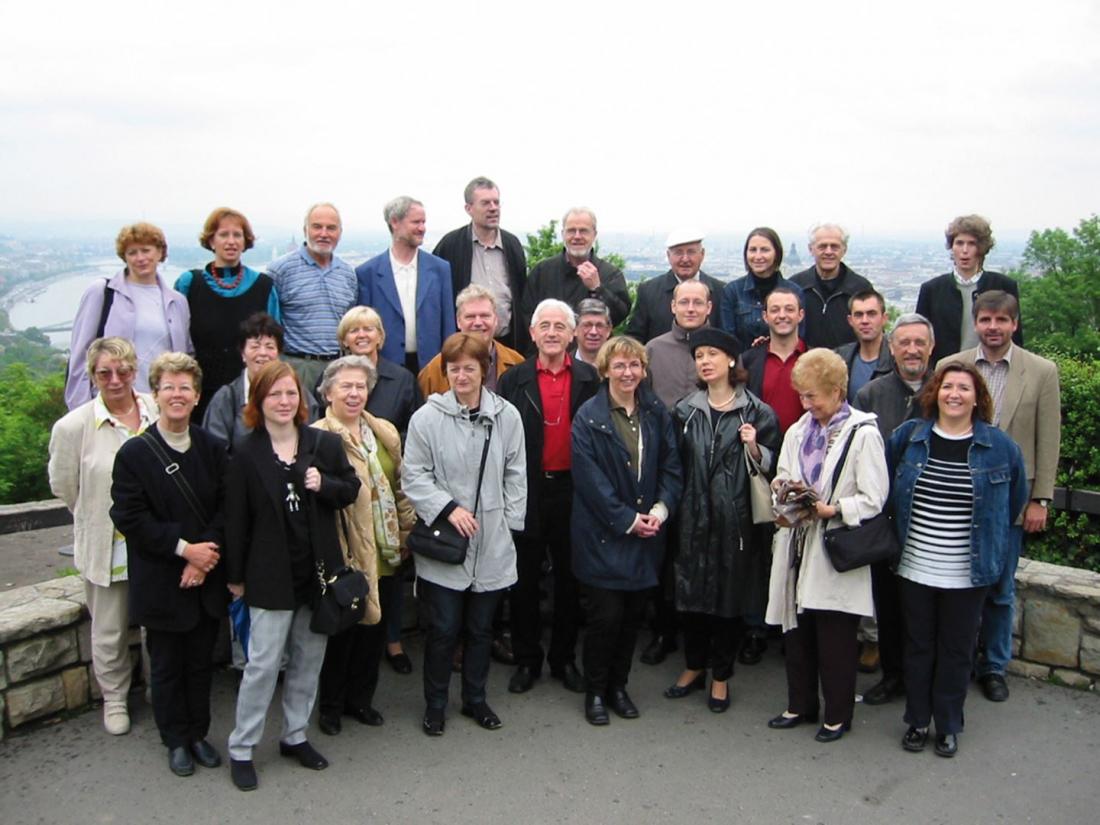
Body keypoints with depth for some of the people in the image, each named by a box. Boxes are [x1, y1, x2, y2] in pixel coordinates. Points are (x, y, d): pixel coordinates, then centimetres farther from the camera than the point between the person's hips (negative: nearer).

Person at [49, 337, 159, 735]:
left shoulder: (159, 414, -9)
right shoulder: (73, 426, -12)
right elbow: (64, 485, 1)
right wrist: (99, 520, 7)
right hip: (105, 548, -1)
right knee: (109, 634, 14)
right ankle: (114, 699, 36)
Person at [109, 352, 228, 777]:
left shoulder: (213, 448, 1)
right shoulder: (134, 453, -8)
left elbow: (226, 508, -1)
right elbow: (129, 517, -12)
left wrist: (207, 554, -14)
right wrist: (184, 548, -17)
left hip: (206, 579, 2)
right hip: (160, 583, -2)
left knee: (201, 661, 14)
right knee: (166, 666, 12)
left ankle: (198, 733, 32)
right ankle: (176, 740, 29)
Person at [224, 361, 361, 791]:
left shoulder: (326, 444, -1)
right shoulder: (246, 454, -7)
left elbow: (351, 489, 8)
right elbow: (236, 519, -4)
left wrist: (324, 485, -14)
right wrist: (235, 576, -1)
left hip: (319, 570, 3)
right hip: (271, 575, -3)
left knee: (309, 658, 14)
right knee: (263, 663, 1)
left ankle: (295, 736, 31)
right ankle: (241, 749, 18)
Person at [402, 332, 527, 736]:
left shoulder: (507, 416, -2)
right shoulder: (427, 417, -8)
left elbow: (515, 477, 4)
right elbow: (413, 476, -5)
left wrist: (509, 524, 1)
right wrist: (448, 508, -14)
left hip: (492, 545, 2)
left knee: (481, 627, 16)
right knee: (443, 629, 6)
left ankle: (475, 699, 35)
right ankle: (435, 704, 27)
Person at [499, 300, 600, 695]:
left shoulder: (589, 379, 2)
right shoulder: (514, 380, 1)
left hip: (572, 489, 1)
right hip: (527, 491, 0)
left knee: (570, 577, 11)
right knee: (525, 579, 9)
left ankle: (565, 658, 26)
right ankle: (526, 659, 24)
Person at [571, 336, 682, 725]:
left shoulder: (657, 412, 7)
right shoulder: (588, 416, -8)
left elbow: (671, 465, 6)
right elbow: (590, 478, -12)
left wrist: (661, 508, -9)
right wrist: (627, 520, -13)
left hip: (647, 534, 5)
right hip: (603, 535, -4)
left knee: (633, 614, 11)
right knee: (605, 616, -2)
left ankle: (618, 685, 29)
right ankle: (595, 691, 18)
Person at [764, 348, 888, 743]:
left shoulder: (863, 433, -10)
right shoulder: (797, 432, 12)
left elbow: (873, 499, -12)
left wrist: (832, 509, -23)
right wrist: (781, 487, -4)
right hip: (799, 546, 6)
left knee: (835, 638, 4)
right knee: (797, 630, 14)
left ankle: (838, 714, 22)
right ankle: (800, 705, 30)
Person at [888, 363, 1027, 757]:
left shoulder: (999, 446, -4)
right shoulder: (908, 436, -3)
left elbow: (1016, 496, 10)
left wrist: (991, 538, 11)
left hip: (968, 574, -1)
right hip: (915, 568, 1)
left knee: (956, 651, 11)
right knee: (918, 646, 12)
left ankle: (948, 725, 27)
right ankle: (917, 721, 27)